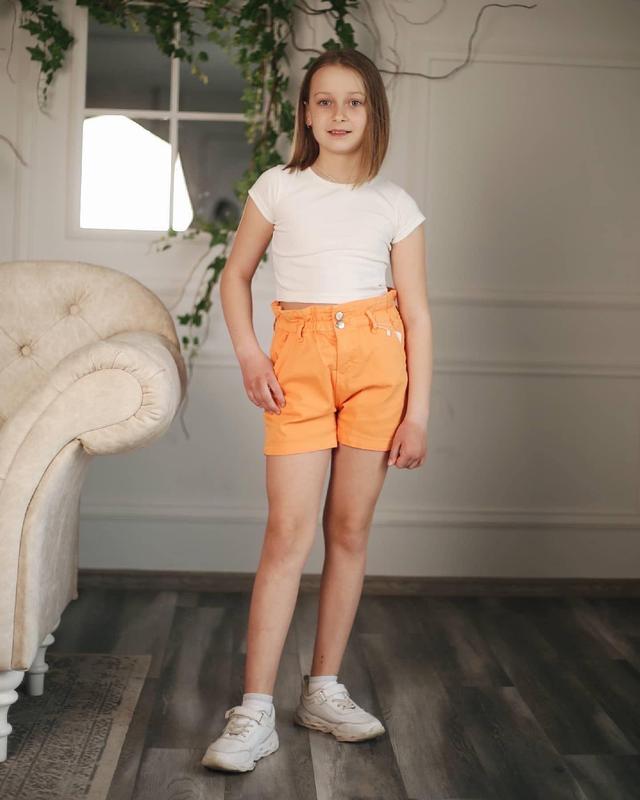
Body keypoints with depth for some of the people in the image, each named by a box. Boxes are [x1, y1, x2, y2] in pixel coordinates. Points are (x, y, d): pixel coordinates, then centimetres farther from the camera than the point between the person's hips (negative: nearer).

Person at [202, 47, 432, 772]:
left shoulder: (395, 205, 7)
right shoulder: (278, 188, 7)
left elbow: (417, 313, 6)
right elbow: (235, 275, 14)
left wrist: (417, 412, 0)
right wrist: (247, 353, -2)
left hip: (376, 357, 1)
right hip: (299, 358, -1)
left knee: (349, 528, 4)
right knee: (289, 530, -9)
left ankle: (324, 691, 18)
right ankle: (255, 713, -5)